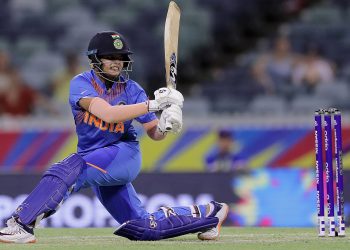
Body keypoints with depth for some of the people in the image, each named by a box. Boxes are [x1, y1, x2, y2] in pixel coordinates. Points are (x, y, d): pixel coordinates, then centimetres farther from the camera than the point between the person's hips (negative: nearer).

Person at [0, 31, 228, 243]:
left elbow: (153, 132, 1)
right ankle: (206, 213, 21)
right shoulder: (81, 84, -7)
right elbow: (107, 113, -24)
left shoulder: (131, 89, -2)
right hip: (94, 159, 3)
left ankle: (23, 224, -33)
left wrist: (165, 126, -24)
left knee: (68, 169, -32)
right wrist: (153, 104, -30)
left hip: (124, 154, -3)